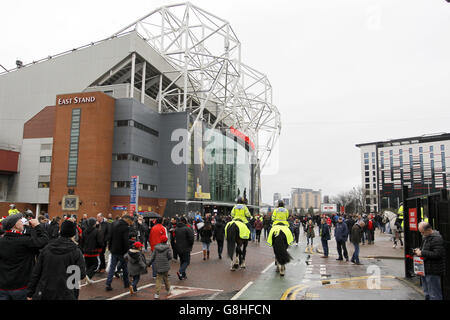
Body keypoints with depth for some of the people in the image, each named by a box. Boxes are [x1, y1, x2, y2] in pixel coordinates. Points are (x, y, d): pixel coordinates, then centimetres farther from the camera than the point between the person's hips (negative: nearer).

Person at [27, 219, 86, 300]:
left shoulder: (46, 249, 0)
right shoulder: (76, 252, -11)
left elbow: (36, 272, 3)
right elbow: (82, 275, -8)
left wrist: (30, 293, 11)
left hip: (43, 293, 3)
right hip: (65, 295, -3)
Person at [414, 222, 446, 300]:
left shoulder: (437, 238, -18)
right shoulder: (426, 237, 14)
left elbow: (437, 254, -26)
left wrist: (422, 253, -22)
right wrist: (419, 250, 8)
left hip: (433, 272, -10)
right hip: (425, 270, 10)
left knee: (434, 295, -2)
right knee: (427, 293, 20)